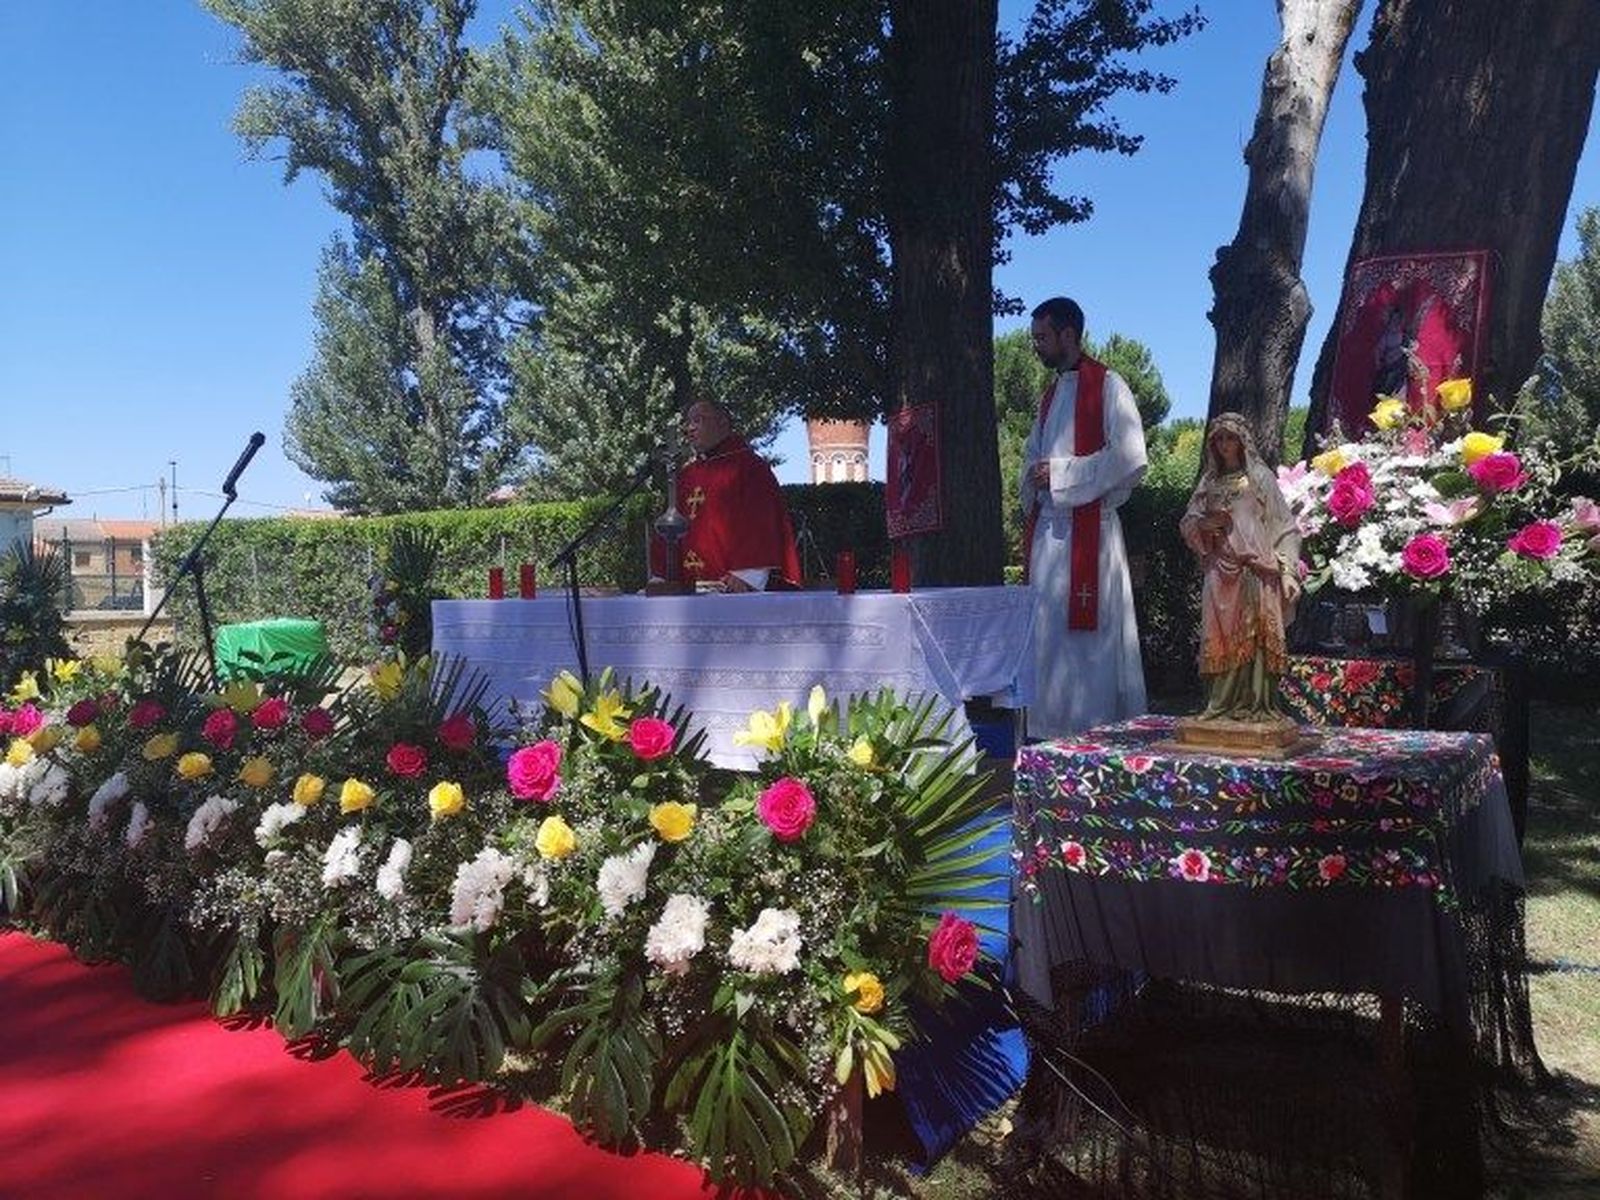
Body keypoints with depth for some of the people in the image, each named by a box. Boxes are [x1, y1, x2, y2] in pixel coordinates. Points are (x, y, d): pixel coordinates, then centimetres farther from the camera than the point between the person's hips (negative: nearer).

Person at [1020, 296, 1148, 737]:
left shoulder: (1107, 386, -3)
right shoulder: (1051, 395, 21)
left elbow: (1131, 457, -13)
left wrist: (1062, 472, -13)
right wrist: (1030, 502, 9)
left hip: (1088, 526, -8)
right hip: (1047, 527, 8)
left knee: (1087, 630, -8)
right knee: (1046, 631, 7)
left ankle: (1096, 728, -1)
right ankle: (1050, 728, 12)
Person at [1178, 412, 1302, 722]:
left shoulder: (1259, 477, 5)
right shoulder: (1210, 481, 17)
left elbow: (1282, 523, 2)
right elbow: (1188, 524, 17)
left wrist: (1282, 564, -8)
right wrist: (1205, 524, -6)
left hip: (1254, 571, -4)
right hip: (1220, 571, 4)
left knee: (1252, 635, -8)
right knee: (1220, 638, 0)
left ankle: (1256, 703, -7)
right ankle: (1222, 704, 4)